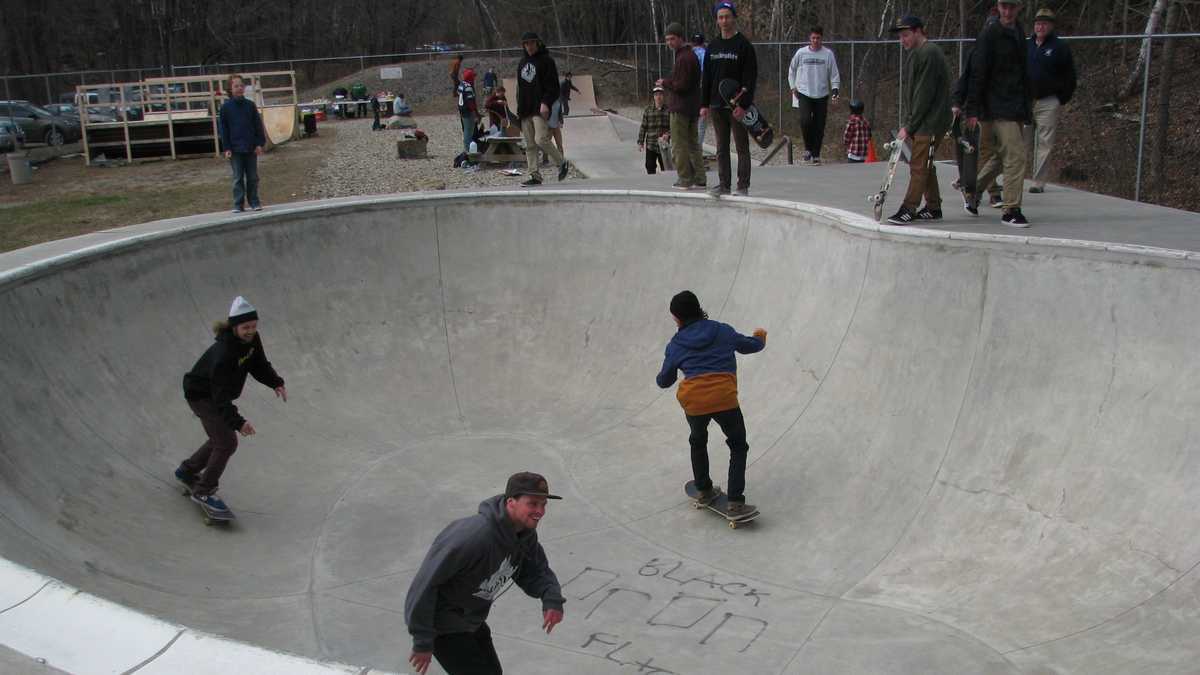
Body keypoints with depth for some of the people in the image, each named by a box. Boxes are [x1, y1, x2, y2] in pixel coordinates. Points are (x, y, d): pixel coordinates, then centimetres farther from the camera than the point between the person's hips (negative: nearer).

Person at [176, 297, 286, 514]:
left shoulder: (252, 339, -12)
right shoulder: (223, 353, -36)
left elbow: (259, 365, 3)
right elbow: (221, 396, -39)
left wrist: (276, 383, -15)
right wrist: (238, 422, -50)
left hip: (218, 393, 9)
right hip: (201, 395, -9)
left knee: (222, 439, 21)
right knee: (227, 443, -14)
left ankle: (187, 470, 43)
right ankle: (203, 492, 0)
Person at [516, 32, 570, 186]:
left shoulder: (546, 61, -2)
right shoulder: (522, 62, 18)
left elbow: (553, 86, -8)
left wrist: (545, 103, -20)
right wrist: (519, 109, 16)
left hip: (540, 109, -7)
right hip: (525, 110, 7)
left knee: (541, 139, -16)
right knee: (529, 145, 3)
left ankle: (561, 163, 5)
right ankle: (534, 175, 6)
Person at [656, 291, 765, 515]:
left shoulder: (675, 345, 10)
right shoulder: (723, 331, 10)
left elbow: (664, 381, 19)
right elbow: (750, 345, 25)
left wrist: (660, 377, 44)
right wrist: (760, 338, 49)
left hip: (693, 403, 1)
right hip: (725, 400, -1)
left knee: (698, 442, 32)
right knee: (738, 447, 18)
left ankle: (704, 490, 40)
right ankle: (735, 502, 7)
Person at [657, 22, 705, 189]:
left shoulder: (683, 58, -17)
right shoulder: (691, 55, 16)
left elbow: (681, 85, -20)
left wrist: (665, 83, -6)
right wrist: (669, 82, 10)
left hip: (681, 108, -10)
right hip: (693, 107, 10)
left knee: (679, 145, -3)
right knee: (693, 143, 13)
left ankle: (685, 179, -1)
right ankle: (699, 179, 14)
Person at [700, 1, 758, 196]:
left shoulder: (744, 45, -5)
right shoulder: (713, 46, 12)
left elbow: (750, 77, -10)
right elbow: (707, 77, 15)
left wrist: (743, 104, -18)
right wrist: (704, 104, 8)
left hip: (737, 106, -5)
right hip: (717, 106, 5)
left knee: (742, 147, 1)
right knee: (721, 148, 9)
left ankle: (743, 186, 6)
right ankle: (724, 184, 15)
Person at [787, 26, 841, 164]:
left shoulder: (828, 54, 1)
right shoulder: (801, 53, 2)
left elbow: (834, 74, 4)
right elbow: (792, 70, 15)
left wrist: (835, 89, -8)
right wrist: (793, 87, 8)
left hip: (822, 95, 1)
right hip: (804, 93, -1)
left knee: (819, 126, 2)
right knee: (805, 121, -18)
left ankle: (816, 154, 13)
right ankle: (808, 149, 1)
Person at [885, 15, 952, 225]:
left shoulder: (928, 54, -16)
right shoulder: (917, 54, 16)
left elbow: (924, 95, -19)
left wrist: (909, 126, -16)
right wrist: (907, 123, 13)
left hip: (931, 122, -10)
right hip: (922, 122, 10)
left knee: (918, 166, -9)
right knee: (924, 165, 14)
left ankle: (908, 209, -8)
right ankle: (933, 207, 21)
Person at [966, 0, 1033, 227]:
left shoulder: (1019, 34, 16)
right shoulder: (989, 34, -8)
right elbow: (978, 73, -11)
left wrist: (1027, 106, 23)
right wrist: (973, 109, -16)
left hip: (1016, 108, 8)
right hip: (997, 106, -8)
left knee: (1003, 156, 14)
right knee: (1015, 154, -13)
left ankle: (974, 191, 32)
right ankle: (1011, 210, -8)